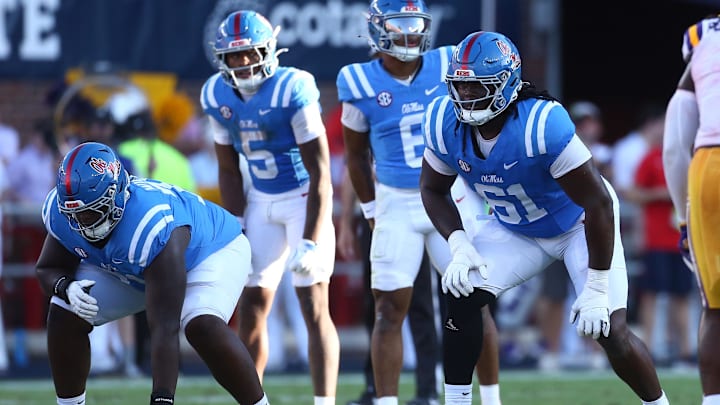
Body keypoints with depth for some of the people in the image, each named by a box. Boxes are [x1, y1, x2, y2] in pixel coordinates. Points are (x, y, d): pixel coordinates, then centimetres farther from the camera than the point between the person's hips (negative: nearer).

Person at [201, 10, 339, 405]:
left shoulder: (292, 90, -21)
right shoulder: (218, 96, -2)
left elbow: (319, 171, -20)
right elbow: (229, 170, 9)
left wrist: (309, 242, -23)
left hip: (305, 199, -6)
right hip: (262, 202, 6)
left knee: (314, 306, -11)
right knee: (252, 305, 4)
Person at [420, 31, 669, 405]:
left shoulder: (543, 125, -37)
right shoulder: (445, 124, -19)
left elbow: (599, 203, -31)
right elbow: (433, 190, 1)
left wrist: (597, 288, -27)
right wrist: (459, 245, -17)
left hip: (579, 224, -5)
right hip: (514, 229, 5)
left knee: (610, 332, -15)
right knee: (461, 295, -14)